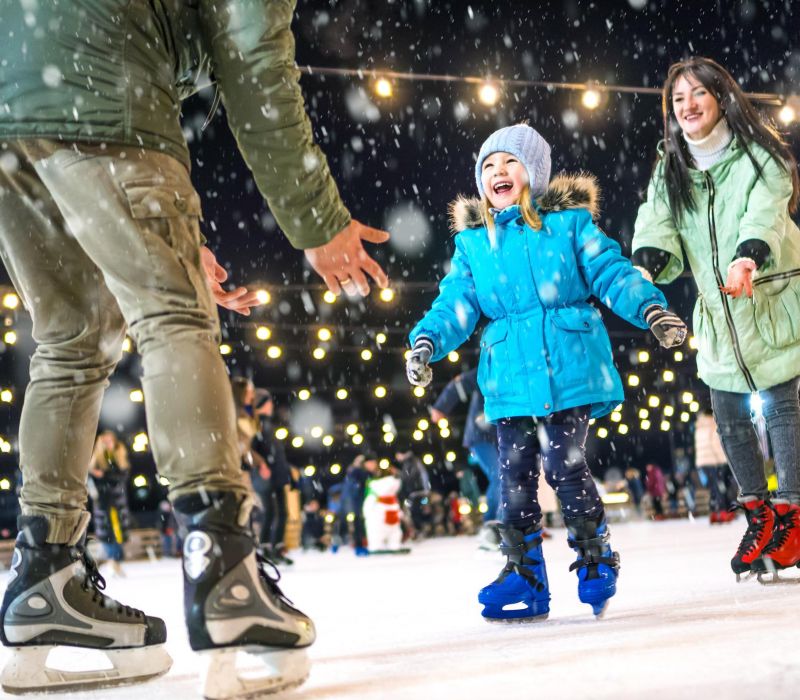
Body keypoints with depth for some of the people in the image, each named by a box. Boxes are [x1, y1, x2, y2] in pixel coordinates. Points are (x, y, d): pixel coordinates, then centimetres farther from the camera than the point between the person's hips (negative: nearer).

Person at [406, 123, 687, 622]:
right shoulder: (472, 242, 11)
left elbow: (611, 272, 0)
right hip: (510, 379, 3)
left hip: (569, 370, -3)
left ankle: (596, 556, 16)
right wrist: (428, 340, -10)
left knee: (565, 467, -6)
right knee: (515, 476, 4)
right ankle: (524, 572, 16)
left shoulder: (569, 222, 3)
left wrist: (651, 309, -15)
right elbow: (456, 305, 7)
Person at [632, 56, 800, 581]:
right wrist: (646, 264, -30)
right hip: (717, 312, 4)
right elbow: (657, 223, -8)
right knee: (730, 418, 6)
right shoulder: (670, 170, 7)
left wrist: (749, 256, -45)